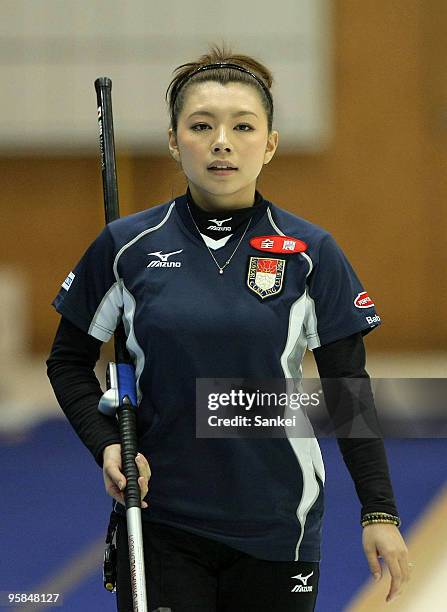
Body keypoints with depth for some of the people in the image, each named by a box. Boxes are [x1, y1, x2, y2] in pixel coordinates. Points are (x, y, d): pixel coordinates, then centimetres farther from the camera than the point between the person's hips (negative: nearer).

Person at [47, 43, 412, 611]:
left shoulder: (311, 253, -2)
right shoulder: (126, 246, -1)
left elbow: (346, 389, 1)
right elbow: (69, 361, 9)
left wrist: (379, 511, -5)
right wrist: (106, 444, -8)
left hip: (278, 523, 0)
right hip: (158, 521, 0)